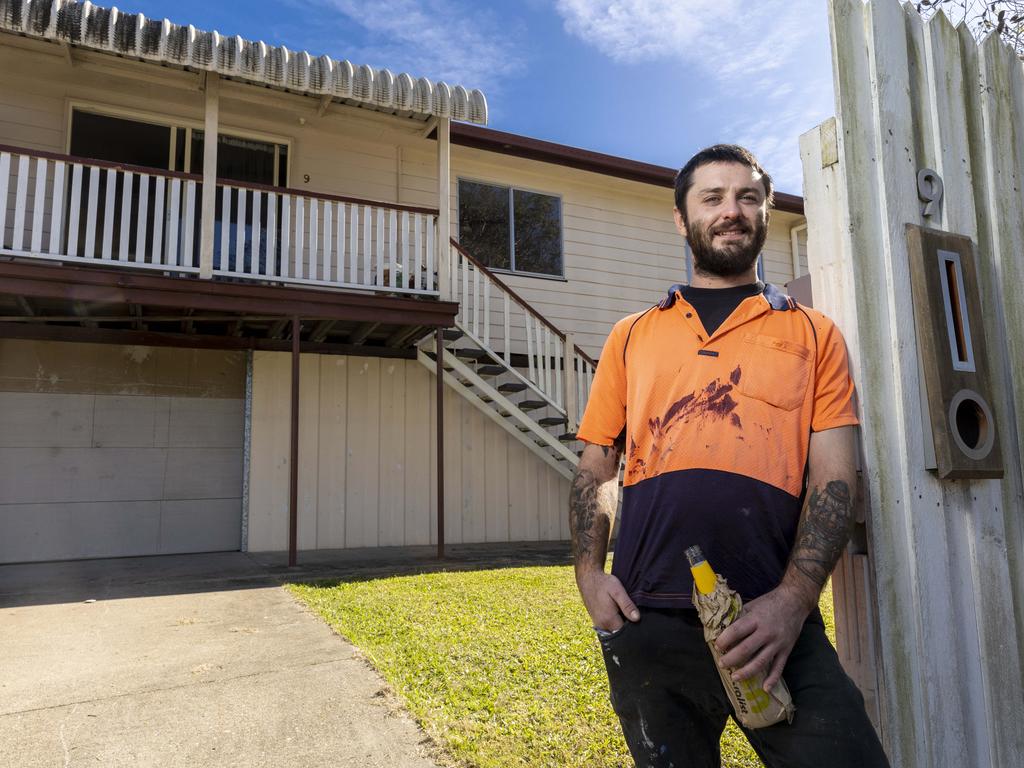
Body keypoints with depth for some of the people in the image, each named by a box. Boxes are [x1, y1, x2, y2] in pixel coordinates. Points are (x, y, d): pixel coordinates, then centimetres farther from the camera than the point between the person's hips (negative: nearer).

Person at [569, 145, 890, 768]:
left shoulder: (813, 334, 9)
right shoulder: (633, 337, 12)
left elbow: (834, 477, 1)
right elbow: (596, 470, 12)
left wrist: (793, 599, -12)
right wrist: (589, 572, -3)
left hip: (775, 623, -1)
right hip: (647, 623, 2)